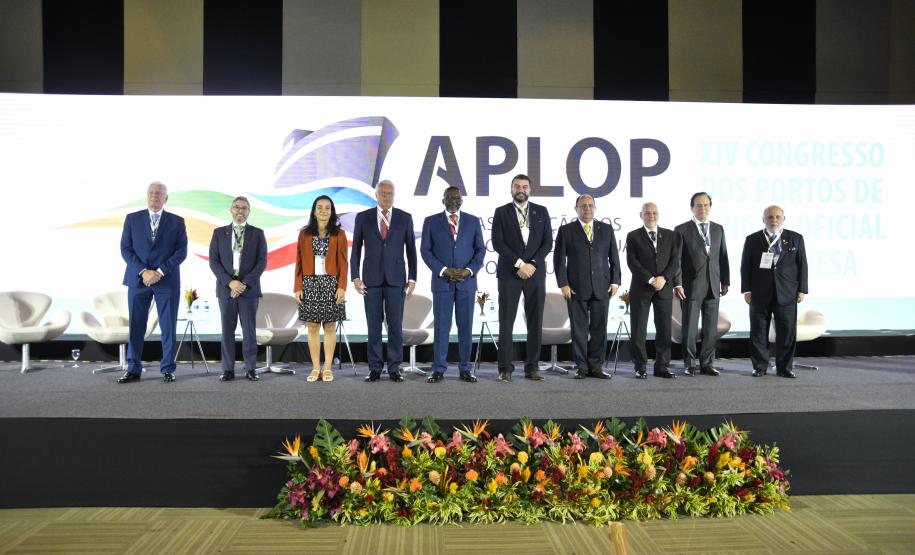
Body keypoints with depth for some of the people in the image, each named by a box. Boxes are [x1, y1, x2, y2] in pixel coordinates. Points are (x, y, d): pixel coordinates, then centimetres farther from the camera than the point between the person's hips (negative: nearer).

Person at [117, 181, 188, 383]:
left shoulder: (177, 222, 4)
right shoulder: (132, 219, 7)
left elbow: (181, 252, -2)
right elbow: (125, 249, 2)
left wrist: (160, 272, -13)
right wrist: (143, 272, -11)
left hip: (167, 281, -1)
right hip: (138, 280, 1)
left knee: (168, 327, 2)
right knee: (136, 326, 4)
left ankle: (167, 370, 10)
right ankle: (133, 370, 12)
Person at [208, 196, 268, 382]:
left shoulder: (257, 233, 5)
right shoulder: (219, 233, 8)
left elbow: (262, 262, -2)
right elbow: (214, 261, 1)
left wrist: (245, 283, -11)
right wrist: (230, 282, -11)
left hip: (249, 289, -1)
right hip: (226, 288, 1)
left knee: (249, 330, 1)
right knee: (227, 331, 4)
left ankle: (250, 369, 7)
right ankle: (228, 370, 9)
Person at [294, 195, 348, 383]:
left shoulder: (339, 234, 2)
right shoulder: (304, 233, 5)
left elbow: (343, 263, 0)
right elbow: (299, 262, 5)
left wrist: (342, 286, -9)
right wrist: (298, 286, -2)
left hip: (331, 284, -1)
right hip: (310, 284, 1)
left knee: (330, 326, 3)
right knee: (312, 326, 3)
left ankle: (328, 368, 10)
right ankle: (316, 368, 11)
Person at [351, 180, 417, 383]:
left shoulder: (405, 218, 4)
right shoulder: (363, 217, 4)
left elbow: (411, 250, 5)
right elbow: (356, 249, 6)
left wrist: (412, 279, 0)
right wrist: (355, 277, -2)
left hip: (396, 279, 0)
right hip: (371, 279, 0)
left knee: (395, 325, 1)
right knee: (374, 325, 3)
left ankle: (394, 368, 9)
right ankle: (375, 368, 10)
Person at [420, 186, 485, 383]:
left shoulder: (473, 221, 9)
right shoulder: (431, 221, 5)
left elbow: (480, 249, 6)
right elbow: (426, 251, 0)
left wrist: (469, 271, -9)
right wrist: (444, 270, -11)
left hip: (467, 281, 1)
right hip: (441, 281, -1)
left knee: (466, 326, 4)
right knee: (441, 326, 0)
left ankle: (465, 369, 12)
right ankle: (439, 370, 7)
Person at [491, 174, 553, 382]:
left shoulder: (541, 211, 9)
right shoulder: (501, 212, 3)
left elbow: (548, 242, 3)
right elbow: (498, 243, -6)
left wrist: (532, 264, -10)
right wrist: (520, 264, -13)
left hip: (535, 272, 2)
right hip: (509, 273, -2)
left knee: (535, 323, 3)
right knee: (506, 322, -2)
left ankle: (532, 367, 9)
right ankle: (505, 368, 3)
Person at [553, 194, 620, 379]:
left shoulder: (606, 229, 11)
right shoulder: (566, 230, 4)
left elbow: (614, 258, 11)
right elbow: (559, 259, 2)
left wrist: (615, 281, 2)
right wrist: (563, 284, -6)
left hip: (602, 288, 2)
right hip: (576, 288, -2)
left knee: (599, 329, 4)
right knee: (579, 329, 2)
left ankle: (596, 366, 12)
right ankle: (581, 367, 10)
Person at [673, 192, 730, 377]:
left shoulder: (718, 229, 13)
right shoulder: (682, 230, -1)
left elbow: (723, 257, 13)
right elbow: (676, 260, -4)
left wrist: (725, 282, 9)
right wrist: (678, 284, -11)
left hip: (713, 287, 4)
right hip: (691, 287, -4)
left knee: (711, 328, 5)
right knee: (689, 328, 1)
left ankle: (707, 363, 14)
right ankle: (690, 364, 11)